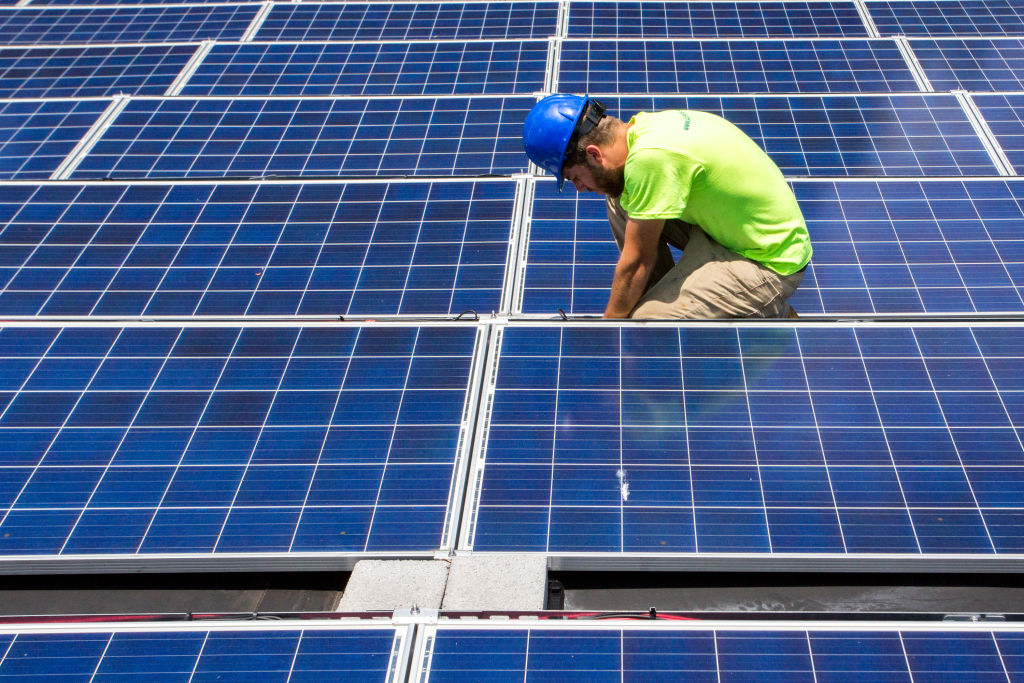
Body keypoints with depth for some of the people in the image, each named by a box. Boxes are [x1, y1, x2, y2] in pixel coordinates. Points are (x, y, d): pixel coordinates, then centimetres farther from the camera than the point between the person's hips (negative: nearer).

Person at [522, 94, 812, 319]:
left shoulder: (650, 157, -28)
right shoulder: (647, 125, 1)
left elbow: (637, 263, -18)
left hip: (771, 263, -9)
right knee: (620, 198, 4)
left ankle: (769, 315, -1)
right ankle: (662, 297, 14)